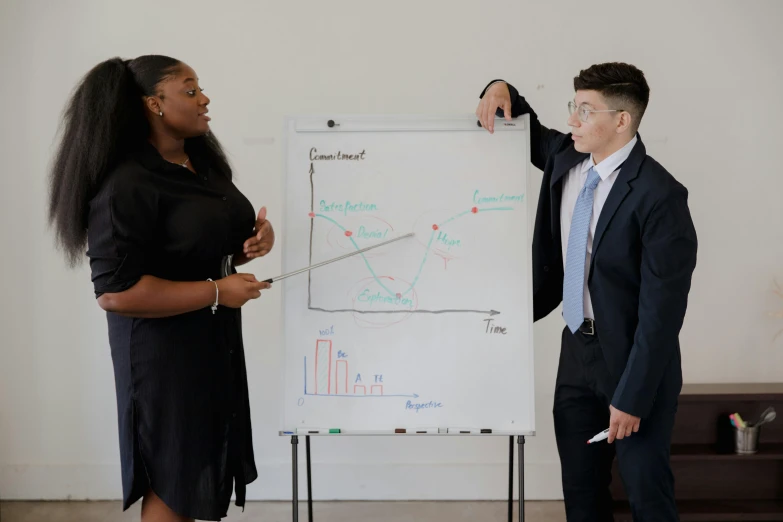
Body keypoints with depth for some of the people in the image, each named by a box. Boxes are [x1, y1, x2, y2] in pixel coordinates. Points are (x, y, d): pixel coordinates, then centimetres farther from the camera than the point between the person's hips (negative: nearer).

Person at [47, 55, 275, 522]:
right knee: (169, 476, 6)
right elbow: (115, 292, -26)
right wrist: (216, 291, -22)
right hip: (163, 346, -8)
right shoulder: (125, 186, -21)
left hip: (214, 338, 8)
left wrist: (257, 239, -4)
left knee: (198, 464, 18)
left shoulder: (203, 163, 7)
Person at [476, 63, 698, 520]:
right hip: (577, 350, 7)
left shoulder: (660, 195, -22)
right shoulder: (565, 157, -1)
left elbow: (662, 308, -21)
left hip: (633, 360, -7)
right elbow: (530, 132, 23)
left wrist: (632, 397, -19)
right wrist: (502, 91, 0)